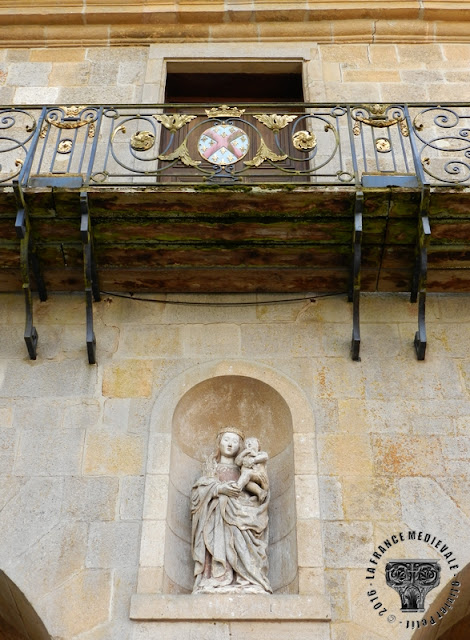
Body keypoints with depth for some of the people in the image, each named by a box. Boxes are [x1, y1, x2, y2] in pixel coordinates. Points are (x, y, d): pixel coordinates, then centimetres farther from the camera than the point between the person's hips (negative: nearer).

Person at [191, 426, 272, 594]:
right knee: (219, 544, -23)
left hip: (238, 515, 1)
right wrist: (219, 488, -8)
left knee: (240, 547, -22)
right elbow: (199, 490, 9)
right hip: (215, 516, -1)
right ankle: (217, 584, -32)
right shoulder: (212, 466, 25)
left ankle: (244, 583, -32)